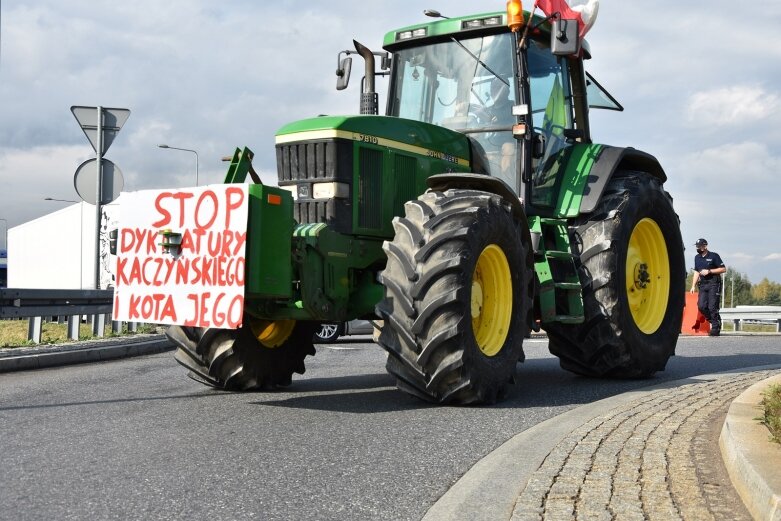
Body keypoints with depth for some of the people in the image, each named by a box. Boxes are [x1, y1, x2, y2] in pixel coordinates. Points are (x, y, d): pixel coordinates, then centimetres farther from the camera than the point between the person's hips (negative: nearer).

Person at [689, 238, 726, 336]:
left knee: (712, 307, -10)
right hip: (703, 284, 6)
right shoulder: (697, 257, 16)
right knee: (701, 306, -6)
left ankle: (715, 328, -1)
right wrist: (693, 286, 12)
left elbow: (723, 269, -3)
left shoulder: (714, 256, -3)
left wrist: (709, 271, -12)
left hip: (714, 284, -6)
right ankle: (713, 321, 15)